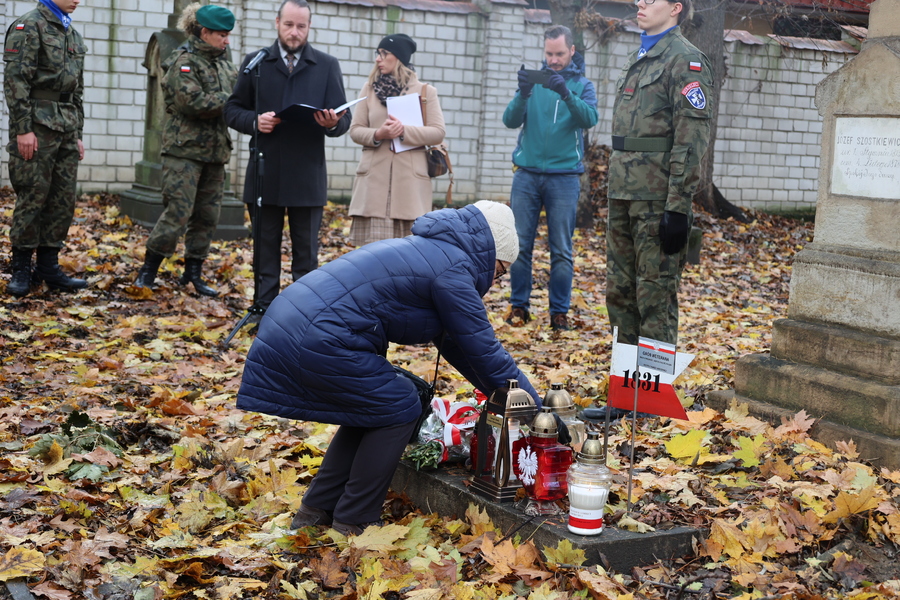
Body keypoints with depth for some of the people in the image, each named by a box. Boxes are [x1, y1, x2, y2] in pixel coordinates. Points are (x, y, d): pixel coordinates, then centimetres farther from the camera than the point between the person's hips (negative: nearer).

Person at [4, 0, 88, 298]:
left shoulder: (74, 35, 19)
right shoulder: (29, 26, -5)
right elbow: (16, 79, -13)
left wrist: (77, 134, 19)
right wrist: (23, 128, -18)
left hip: (66, 127, 8)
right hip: (38, 124, -7)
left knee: (63, 199, 6)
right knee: (32, 197, -6)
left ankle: (49, 267, 13)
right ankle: (21, 270, 2)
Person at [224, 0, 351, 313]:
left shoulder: (327, 65, 5)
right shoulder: (255, 62, 7)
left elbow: (345, 118, 2)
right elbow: (232, 110, 8)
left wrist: (333, 123, -22)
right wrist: (254, 121, -13)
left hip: (308, 179, -1)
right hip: (264, 176, 1)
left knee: (306, 255, 4)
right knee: (265, 253, 10)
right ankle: (265, 311, 19)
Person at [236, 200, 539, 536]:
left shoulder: (433, 251, 22)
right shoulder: (453, 270, -8)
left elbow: (453, 341, 27)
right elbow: (483, 348, -6)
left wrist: (500, 393, 27)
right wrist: (535, 410, 3)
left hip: (288, 326, 10)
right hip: (319, 341, -10)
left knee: (374, 406, 21)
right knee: (398, 410, 3)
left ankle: (316, 511, 24)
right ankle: (353, 524, 9)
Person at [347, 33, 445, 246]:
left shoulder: (425, 91, 7)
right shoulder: (369, 89, 12)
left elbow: (438, 132, -1)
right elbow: (355, 130, 8)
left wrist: (404, 130, -16)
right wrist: (378, 134, -13)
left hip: (410, 180, -1)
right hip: (374, 178, 1)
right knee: (374, 244, -3)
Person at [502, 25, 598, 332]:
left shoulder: (582, 85, 6)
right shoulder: (534, 79, 8)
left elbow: (590, 119, -14)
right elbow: (511, 120, -4)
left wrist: (567, 95, -30)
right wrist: (523, 94, -23)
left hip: (564, 176, -1)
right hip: (527, 174, 1)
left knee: (562, 250, 1)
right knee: (520, 244, 0)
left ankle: (559, 311, 8)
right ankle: (519, 305, 10)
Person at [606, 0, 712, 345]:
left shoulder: (684, 59, -7)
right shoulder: (637, 60, 20)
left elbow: (691, 139, -15)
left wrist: (678, 207, -20)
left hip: (657, 197, -9)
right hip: (622, 194, 9)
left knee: (655, 294, -3)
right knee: (619, 290, 13)